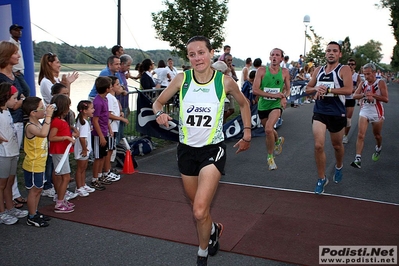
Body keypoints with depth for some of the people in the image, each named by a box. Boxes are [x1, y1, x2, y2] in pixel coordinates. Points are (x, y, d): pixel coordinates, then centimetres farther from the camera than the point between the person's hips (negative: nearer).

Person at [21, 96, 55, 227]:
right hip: (33, 166, -10)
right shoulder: (30, 127, -24)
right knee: (34, 190, 3)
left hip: (39, 165, 10)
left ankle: (35, 213, 32)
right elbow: (43, 133, -46)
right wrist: (48, 116, -41)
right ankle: (31, 218, 16)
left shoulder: (38, 124, 6)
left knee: (38, 189, 18)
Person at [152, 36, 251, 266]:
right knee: (199, 205, 17)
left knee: (200, 212, -14)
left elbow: (243, 103, 11)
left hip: (213, 149, -3)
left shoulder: (225, 81, -8)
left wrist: (247, 134, 10)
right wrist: (160, 113, -16)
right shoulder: (182, 79, -5)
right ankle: (213, 230, 50)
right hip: (187, 149, 3)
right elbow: (158, 102, 7)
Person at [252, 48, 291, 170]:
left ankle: (270, 157, -4)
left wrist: (284, 97, -12)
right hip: (262, 105, 2)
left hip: (276, 105, -2)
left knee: (268, 129, -25)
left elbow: (288, 89, 11)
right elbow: (255, 90, -14)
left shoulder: (285, 72, -1)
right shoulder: (262, 70, -7)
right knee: (269, 130, 21)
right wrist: (274, 95, -19)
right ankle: (278, 140, 58)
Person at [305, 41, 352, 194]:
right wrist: (316, 89, -8)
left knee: (337, 145, 16)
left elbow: (348, 90, -19)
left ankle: (339, 167, 48)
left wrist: (327, 89, -24)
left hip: (337, 114, -2)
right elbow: (308, 89, 15)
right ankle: (322, 179, 6)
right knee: (318, 145, -9)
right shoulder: (318, 70, 9)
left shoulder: (344, 70, -5)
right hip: (319, 113, 3)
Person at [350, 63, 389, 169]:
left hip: (377, 113, -2)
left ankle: (378, 149, 48)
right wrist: (364, 94, -22)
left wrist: (373, 95, -23)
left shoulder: (381, 82, -7)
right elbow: (354, 95, -4)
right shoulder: (363, 83, 4)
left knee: (377, 135, 15)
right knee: (361, 135, -11)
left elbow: (386, 99, -12)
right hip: (364, 112, 2)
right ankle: (358, 159, -14)